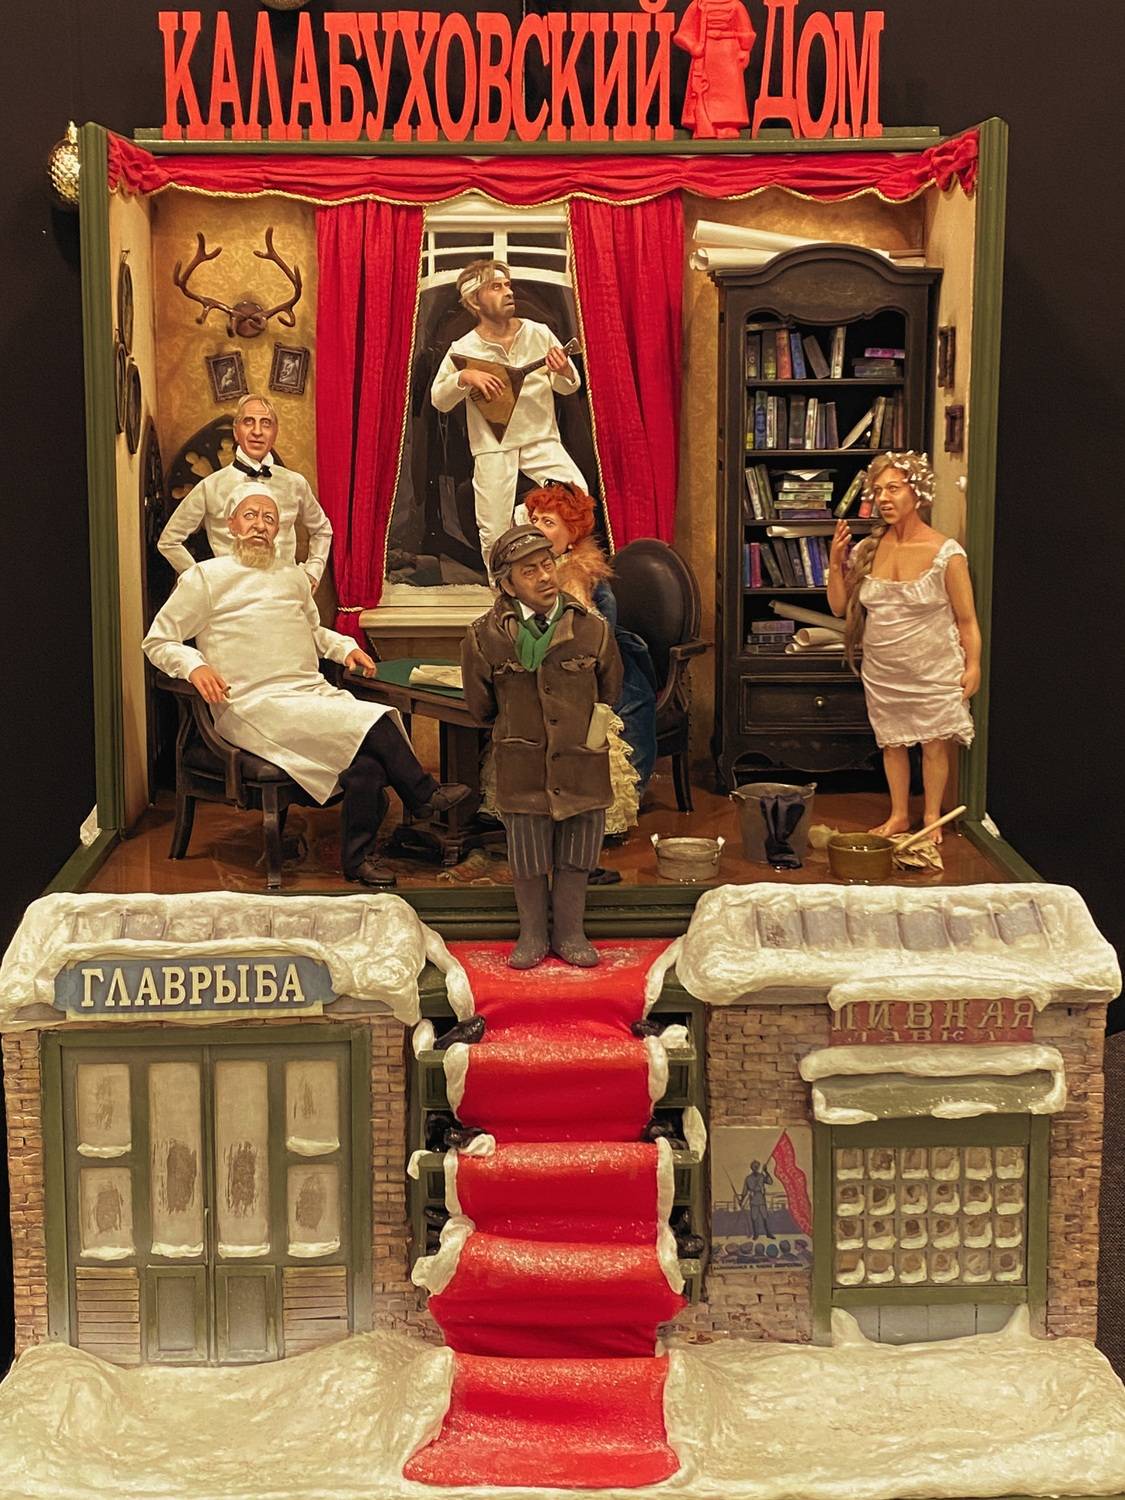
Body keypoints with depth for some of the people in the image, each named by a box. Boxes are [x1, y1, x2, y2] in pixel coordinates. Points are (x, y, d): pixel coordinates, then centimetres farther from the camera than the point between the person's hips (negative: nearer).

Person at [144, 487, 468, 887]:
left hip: (315, 694, 6)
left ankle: (359, 856, -12)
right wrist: (194, 666, -14)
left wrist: (344, 647, 18)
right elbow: (157, 641, 5)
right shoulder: (205, 577, 5)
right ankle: (424, 794, -6)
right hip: (255, 705, -6)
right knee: (374, 720, -25)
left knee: (368, 758, -26)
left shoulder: (293, 576, 23)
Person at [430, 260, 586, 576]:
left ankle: (525, 517, 9)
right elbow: (438, 400, 0)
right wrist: (464, 377, -18)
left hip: (541, 438, 2)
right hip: (493, 447, -2)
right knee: (494, 536, -2)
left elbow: (569, 388, 8)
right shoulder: (463, 349, -3)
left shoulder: (539, 334, 1)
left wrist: (565, 372, -16)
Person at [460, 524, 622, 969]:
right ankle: (532, 936, 29)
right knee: (528, 862, 10)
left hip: (581, 765, 1)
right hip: (522, 769, -1)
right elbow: (480, 706, 8)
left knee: (574, 860, 12)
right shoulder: (485, 638, -8)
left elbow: (609, 694, 12)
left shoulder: (593, 630, -3)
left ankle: (569, 934, 30)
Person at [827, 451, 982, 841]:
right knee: (891, 743, 14)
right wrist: (836, 563, -7)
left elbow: (966, 619, -9)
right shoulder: (867, 549, -1)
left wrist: (973, 666, -13)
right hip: (882, 672, 4)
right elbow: (839, 606, 6)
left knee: (933, 745, 6)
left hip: (932, 671, -4)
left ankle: (932, 818, 22)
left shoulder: (946, 553, -13)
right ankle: (898, 816, 29)